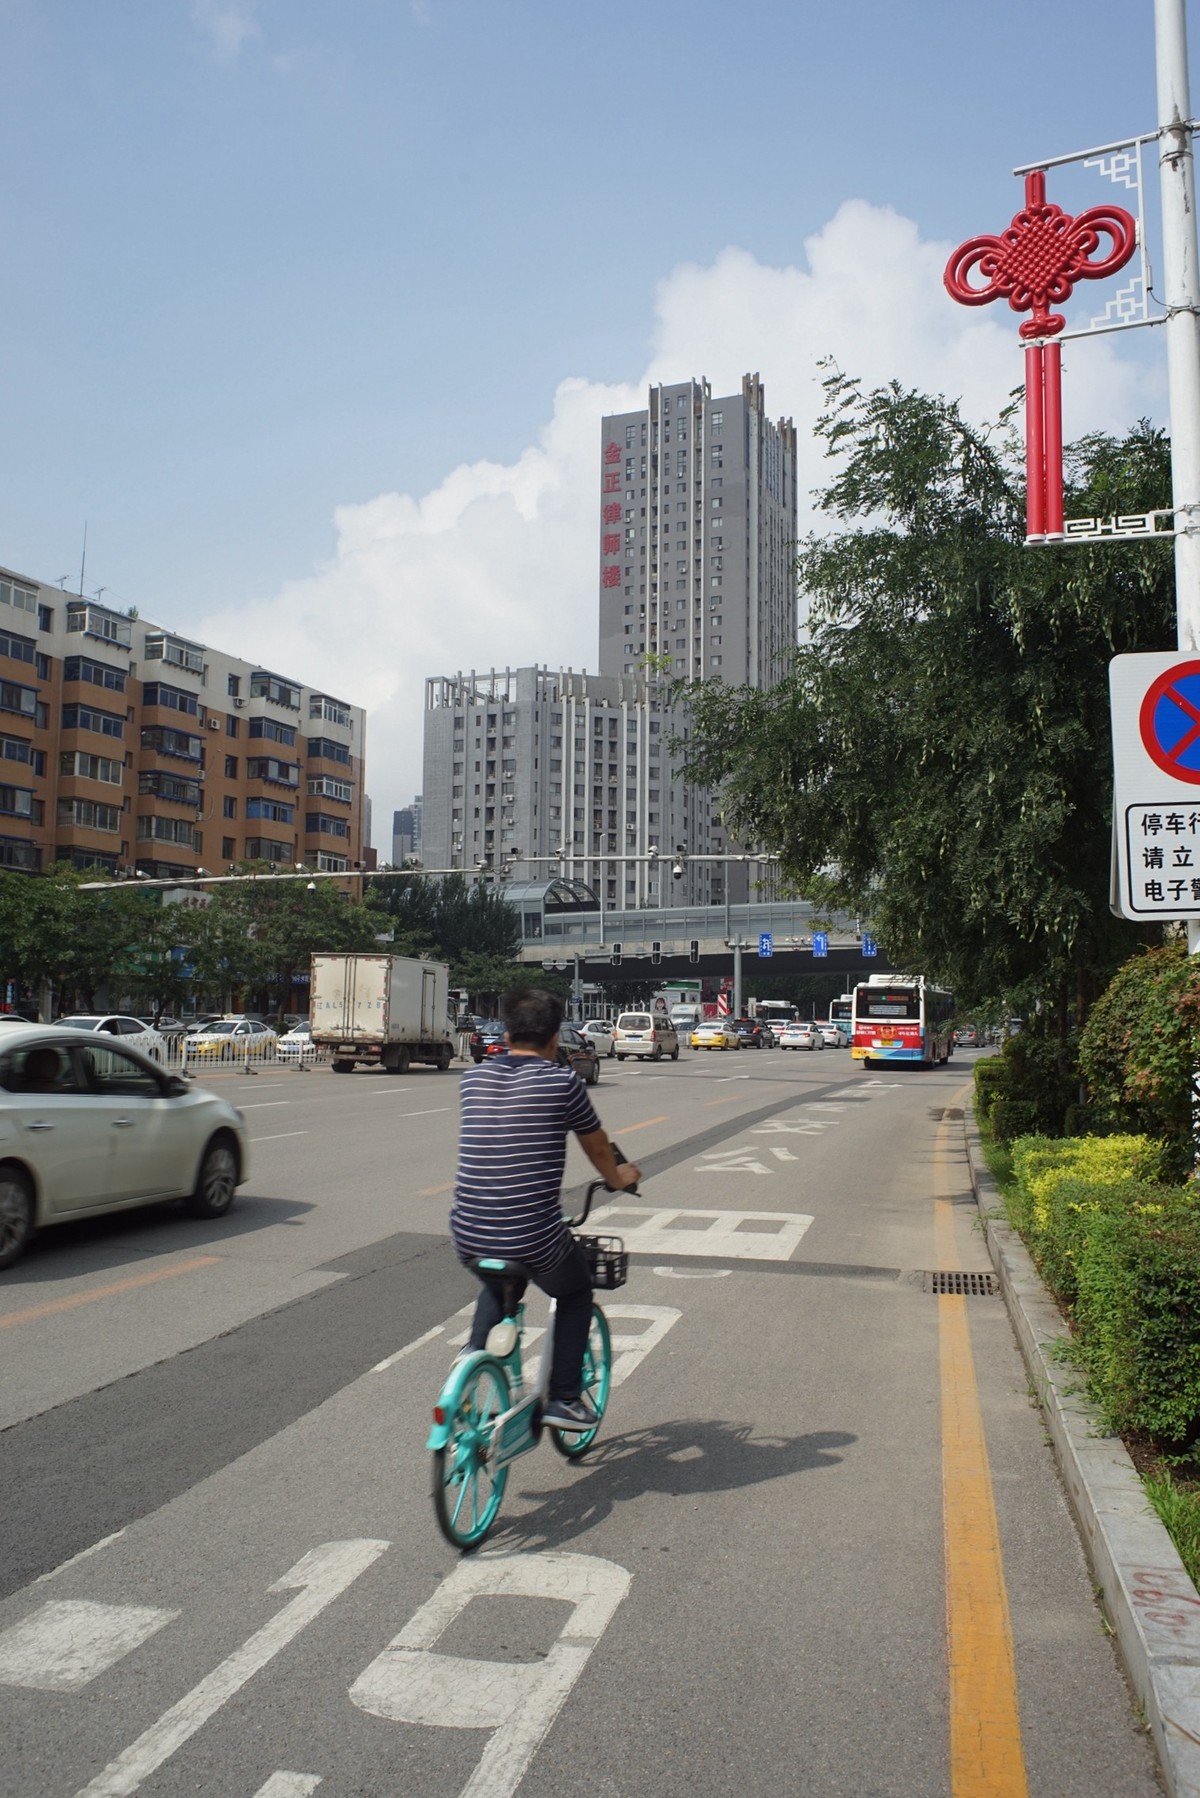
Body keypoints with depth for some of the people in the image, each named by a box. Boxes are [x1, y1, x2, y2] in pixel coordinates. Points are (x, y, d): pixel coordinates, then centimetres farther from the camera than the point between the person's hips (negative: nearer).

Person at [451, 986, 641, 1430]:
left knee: (497, 1287, 37)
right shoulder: (562, 1081, -5)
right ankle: (564, 1398, 22)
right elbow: (597, 1147, 11)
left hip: (469, 1237, 4)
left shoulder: (475, 1077, 6)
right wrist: (619, 1177, 33)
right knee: (576, 1290, 27)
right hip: (535, 1239, -4)